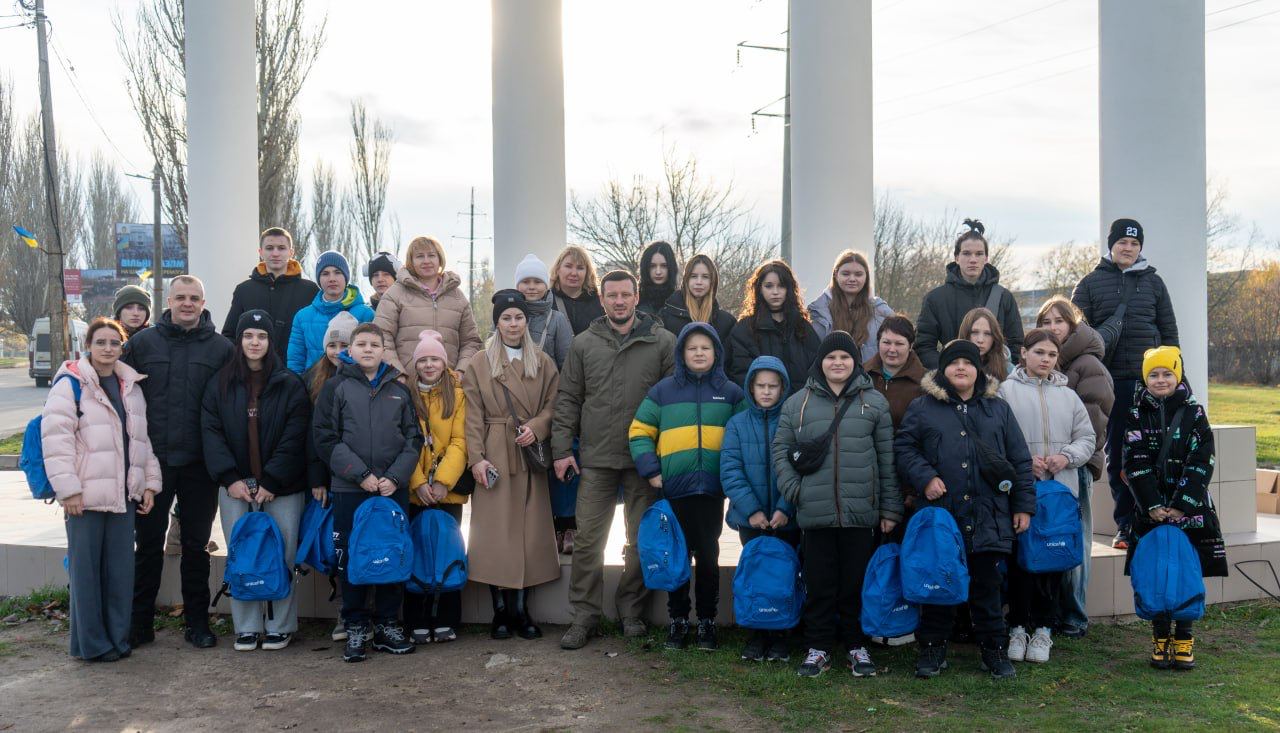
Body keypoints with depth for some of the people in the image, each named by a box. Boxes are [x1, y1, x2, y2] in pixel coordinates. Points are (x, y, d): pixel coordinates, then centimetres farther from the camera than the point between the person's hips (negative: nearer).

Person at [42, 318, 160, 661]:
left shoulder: (131, 386, 14)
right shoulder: (70, 383, -5)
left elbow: (143, 438, 18)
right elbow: (55, 438, -11)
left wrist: (150, 483, 12)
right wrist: (68, 489, -15)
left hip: (124, 494, 5)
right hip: (85, 495, -5)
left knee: (121, 568, 8)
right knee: (86, 569, 1)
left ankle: (118, 636, 19)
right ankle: (91, 643, 11)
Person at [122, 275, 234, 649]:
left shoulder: (221, 348, 2)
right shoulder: (141, 343, 4)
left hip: (199, 464, 0)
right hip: (152, 461, 1)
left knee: (196, 544, 10)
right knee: (148, 544, 7)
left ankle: (197, 622, 20)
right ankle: (140, 623, 18)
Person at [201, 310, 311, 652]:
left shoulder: (290, 385, 1)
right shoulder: (220, 384, 8)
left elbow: (294, 438, -4)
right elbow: (211, 431, 2)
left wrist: (271, 482, -11)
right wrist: (229, 478, -9)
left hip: (281, 488, -2)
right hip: (235, 486, 2)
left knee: (281, 556, 0)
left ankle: (280, 626, 12)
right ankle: (247, 627, 14)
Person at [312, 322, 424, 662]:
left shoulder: (399, 389, 12)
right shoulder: (337, 386, 5)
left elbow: (413, 438, 9)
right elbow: (324, 437, -3)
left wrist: (395, 476, -6)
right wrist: (360, 474, -11)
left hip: (394, 488, 2)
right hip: (349, 489, -2)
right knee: (351, 557, 2)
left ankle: (387, 624, 17)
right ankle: (355, 628, 12)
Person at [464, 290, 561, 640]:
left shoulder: (543, 363, 10)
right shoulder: (479, 363, 4)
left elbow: (553, 405, 8)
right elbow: (473, 416, -1)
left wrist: (536, 427, -12)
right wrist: (477, 458, -10)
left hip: (530, 457, 2)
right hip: (494, 458, -2)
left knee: (530, 530, 2)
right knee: (495, 532, -2)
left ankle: (521, 609, 10)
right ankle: (500, 611, 6)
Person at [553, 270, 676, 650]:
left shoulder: (663, 342, 2)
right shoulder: (584, 344, 8)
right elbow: (568, 400, 9)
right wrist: (562, 449, 2)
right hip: (596, 460, 1)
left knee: (642, 541, 8)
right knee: (587, 540, 2)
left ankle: (631, 612, 23)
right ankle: (585, 615, 12)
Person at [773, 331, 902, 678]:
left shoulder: (874, 402, 7)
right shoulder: (797, 403, 7)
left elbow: (887, 457, 7)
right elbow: (781, 449, 11)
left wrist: (890, 507, 4)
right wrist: (793, 488, -2)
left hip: (862, 512, 0)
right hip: (815, 513, 0)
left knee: (856, 582, 7)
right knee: (819, 583, 6)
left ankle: (856, 645, 22)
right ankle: (818, 647, 18)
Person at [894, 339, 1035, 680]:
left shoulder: (999, 409, 11)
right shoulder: (923, 407, 5)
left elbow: (1020, 461, 12)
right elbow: (903, 447, 4)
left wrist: (1023, 505, 7)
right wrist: (925, 476, -12)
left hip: (989, 520, 1)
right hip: (939, 515, -1)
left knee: (988, 588, 8)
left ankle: (995, 649, 21)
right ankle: (932, 649, 19)